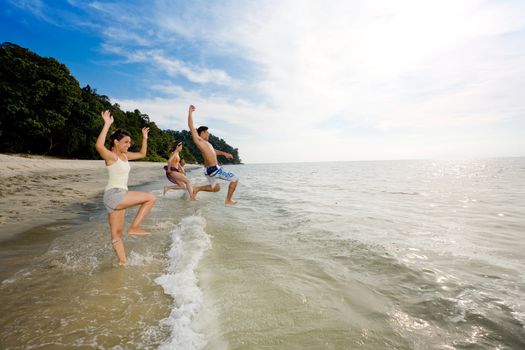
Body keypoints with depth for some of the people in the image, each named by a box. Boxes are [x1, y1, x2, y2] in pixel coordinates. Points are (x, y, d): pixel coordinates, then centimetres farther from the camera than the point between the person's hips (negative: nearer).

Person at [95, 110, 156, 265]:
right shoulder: (110, 156, -10)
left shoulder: (124, 155, 14)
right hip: (113, 194, -8)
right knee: (150, 198, -11)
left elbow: (142, 154, 28)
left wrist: (144, 138, 20)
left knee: (117, 234, 12)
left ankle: (123, 262, 21)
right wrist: (107, 124, -31)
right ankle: (134, 228, -3)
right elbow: (99, 146, -33)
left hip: (119, 196, 8)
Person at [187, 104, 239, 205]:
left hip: (210, 169, 10)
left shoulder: (206, 143, 16)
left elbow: (213, 151, 32)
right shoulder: (198, 140, -9)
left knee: (216, 188, 26)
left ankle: (197, 188, 19)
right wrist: (190, 112, -12)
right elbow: (191, 126, -15)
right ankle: (228, 200, 1)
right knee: (234, 178, -2)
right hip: (213, 169, -10)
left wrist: (224, 153, 28)